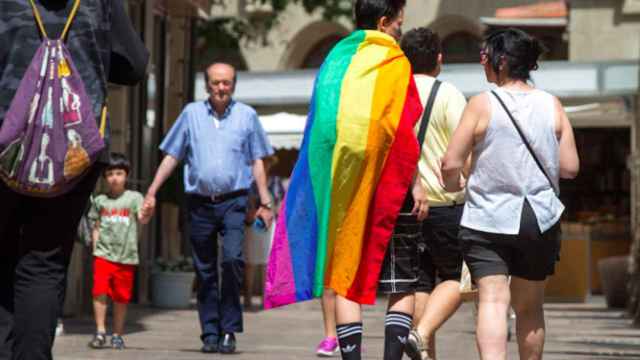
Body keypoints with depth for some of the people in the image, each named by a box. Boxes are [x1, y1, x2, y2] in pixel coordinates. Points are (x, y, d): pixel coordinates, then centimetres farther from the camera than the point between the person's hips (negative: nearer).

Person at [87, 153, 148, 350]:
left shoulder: (134, 198, 3)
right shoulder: (100, 201, 9)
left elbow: (142, 219, -10)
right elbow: (96, 228, 15)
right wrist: (95, 249, 6)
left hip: (126, 256, -1)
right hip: (103, 254, 1)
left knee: (122, 297, 6)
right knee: (100, 291, -14)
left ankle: (117, 335, 19)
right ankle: (100, 332, -8)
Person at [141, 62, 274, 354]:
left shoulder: (247, 115, 9)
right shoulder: (192, 113, 10)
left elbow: (257, 162, 11)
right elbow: (171, 156, 12)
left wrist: (265, 201, 6)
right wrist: (151, 193, 7)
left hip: (233, 201, -2)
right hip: (199, 202, 2)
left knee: (232, 258, -20)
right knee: (205, 271, 5)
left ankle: (229, 329, -11)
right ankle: (210, 334, 13)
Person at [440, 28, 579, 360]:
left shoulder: (482, 104, -8)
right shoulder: (552, 105, 1)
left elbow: (451, 164, -9)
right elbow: (570, 168, 2)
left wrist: (452, 186, 13)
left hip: (487, 220, -3)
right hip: (539, 220, 4)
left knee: (492, 301, -12)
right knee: (529, 307, 17)